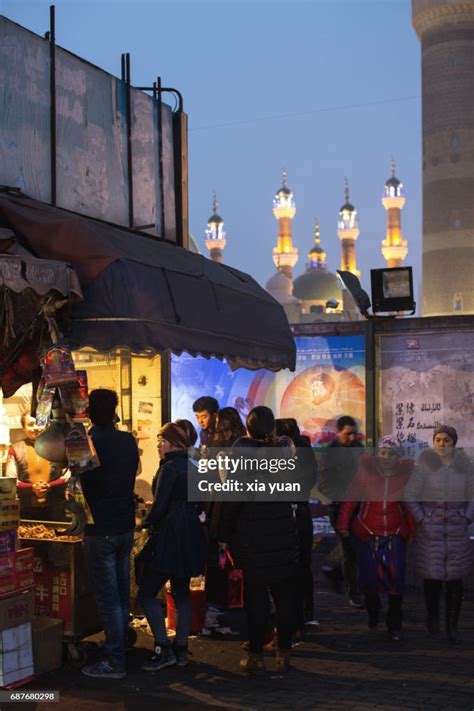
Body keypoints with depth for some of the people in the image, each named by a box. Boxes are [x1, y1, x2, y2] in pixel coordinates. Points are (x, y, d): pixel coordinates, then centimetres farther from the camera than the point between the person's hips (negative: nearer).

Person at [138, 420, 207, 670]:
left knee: (146, 594, -3)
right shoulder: (192, 468, 11)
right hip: (192, 535, 9)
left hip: (171, 538, -9)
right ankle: (181, 650, 18)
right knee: (182, 594, 13)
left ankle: (164, 650, -4)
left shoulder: (170, 468, -14)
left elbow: (159, 507, -17)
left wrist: (146, 523, -1)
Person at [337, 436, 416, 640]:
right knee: (369, 578, 6)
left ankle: (394, 623, 13)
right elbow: (350, 498, -5)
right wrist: (343, 524, -7)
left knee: (396, 578, -6)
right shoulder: (365, 471, -10)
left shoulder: (406, 473, -6)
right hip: (367, 534, 0)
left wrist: (413, 530, 5)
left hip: (395, 535, 0)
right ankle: (373, 613, 37)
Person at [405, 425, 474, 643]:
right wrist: (421, 519, -6)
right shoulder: (424, 464, -6)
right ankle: (432, 617, 26)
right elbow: (410, 496, -2)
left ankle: (452, 625, 12)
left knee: (455, 579, 1)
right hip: (430, 528, -2)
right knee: (432, 576, 2)